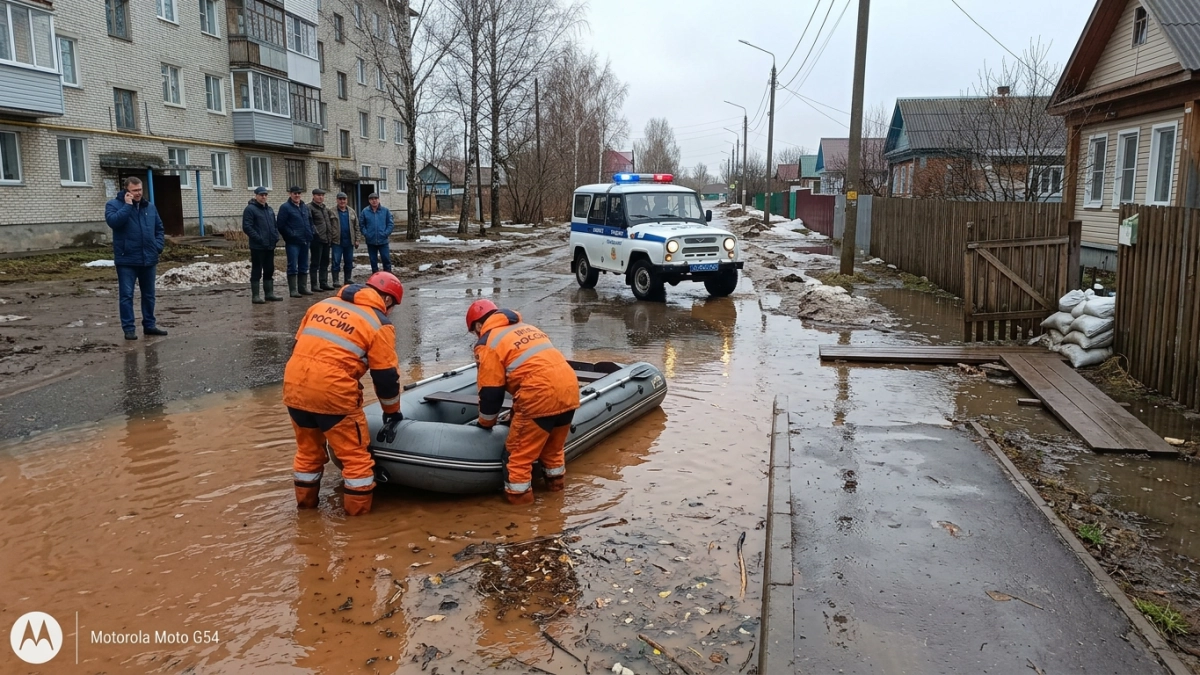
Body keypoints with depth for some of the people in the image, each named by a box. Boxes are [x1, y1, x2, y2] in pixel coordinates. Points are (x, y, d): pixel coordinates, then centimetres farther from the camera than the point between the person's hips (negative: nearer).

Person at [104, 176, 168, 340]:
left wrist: (158, 246, 3)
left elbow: (159, 229, 18)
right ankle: (128, 328, 3)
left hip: (148, 259, 5)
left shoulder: (150, 207, 12)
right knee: (126, 295, -2)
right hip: (127, 260, -5)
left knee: (149, 294, 12)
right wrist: (128, 205, -19)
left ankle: (149, 325, 23)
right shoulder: (114, 205, -3)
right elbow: (113, 221, -23)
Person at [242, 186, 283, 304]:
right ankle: (255, 296, 3)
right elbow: (246, 227, -14)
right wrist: (259, 238, -19)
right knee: (257, 271, -2)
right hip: (257, 247, -7)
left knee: (269, 271, 13)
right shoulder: (250, 209, -7)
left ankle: (269, 293, 21)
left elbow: (275, 225, 24)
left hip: (270, 246, 7)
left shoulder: (270, 209, 16)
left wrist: (276, 236, 7)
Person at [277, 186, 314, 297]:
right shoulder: (285, 207, -6)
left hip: (305, 241, 7)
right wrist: (290, 235, -13)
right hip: (293, 242, -7)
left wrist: (310, 234, 11)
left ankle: (303, 287, 20)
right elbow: (280, 224, -11)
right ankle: (293, 290, -2)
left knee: (304, 266, 12)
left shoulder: (305, 207, 15)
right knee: (293, 267, -5)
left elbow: (310, 221, 23)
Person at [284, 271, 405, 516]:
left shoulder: (323, 304, 17)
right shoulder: (379, 324, 0)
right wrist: (392, 411, 16)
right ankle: (359, 510, 17)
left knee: (307, 449, 25)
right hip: (333, 392, -6)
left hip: (294, 387, 6)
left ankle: (306, 501, 39)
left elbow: (299, 344, 21)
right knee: (356, 455, 10)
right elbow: (386, 375, 1)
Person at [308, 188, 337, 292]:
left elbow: (330, 224, 23)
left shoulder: (325, 208, 20)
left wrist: (332, 237, 17)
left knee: (325, 263, 12)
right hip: (317, 240, -8)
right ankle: (314, 285, -1)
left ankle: (324, 283, 18)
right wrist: (315, 233, -22)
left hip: (327, 239, 8)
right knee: (315, 263, -4)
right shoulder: (310, 208, -5)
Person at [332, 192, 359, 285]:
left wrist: (356, 240, 6)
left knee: (349, 262, 9)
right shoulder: (332, 212, -1)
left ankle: (348, 279, 18)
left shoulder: (352, 212, 11)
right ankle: (335, 280, 0)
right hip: (337, 242, -4)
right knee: (336, 261, -3)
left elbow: (356, 227, 11)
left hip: (349, 242, 4)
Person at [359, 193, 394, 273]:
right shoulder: (365, 211, 0)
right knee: (373, 260, 10)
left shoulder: (385, 210, -1)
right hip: (371, 241, 1)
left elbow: (390, 223, 2)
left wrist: (386, 233, -8)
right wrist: (366, 234, -5)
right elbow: (361, 224, 5)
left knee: (386, 259, -2)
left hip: (383, 240, -1)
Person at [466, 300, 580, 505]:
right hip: (570, 388, 7)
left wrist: (486, 423, 20)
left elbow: (490, 391, 3)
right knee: (553, 444, 29)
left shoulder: (488, 344, 2)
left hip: (541, 396, -7)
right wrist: (519, 410, 38)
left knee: (519, 449, 12)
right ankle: (555, 480, 42)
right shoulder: (526, 328, 24)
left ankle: (518, 493, 19)